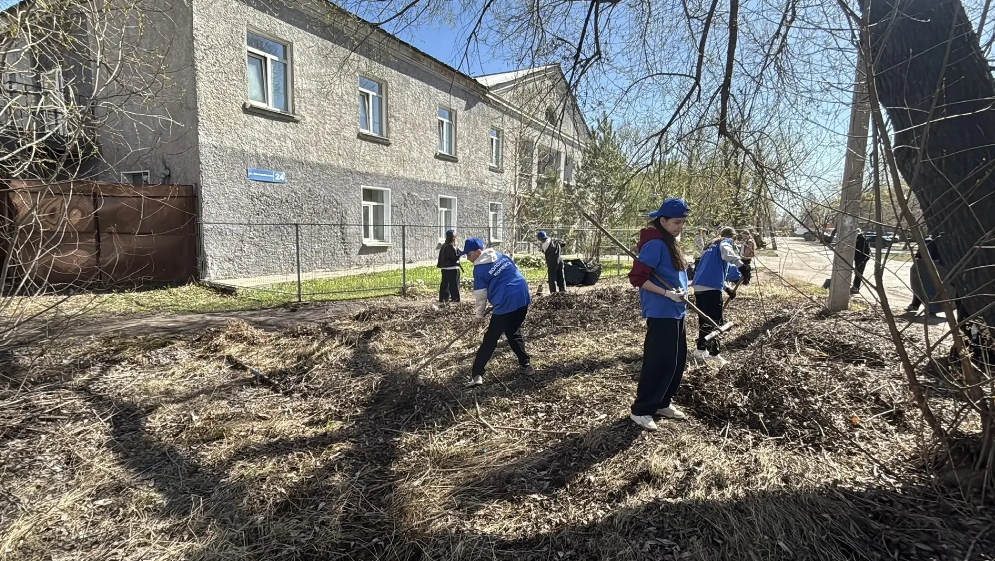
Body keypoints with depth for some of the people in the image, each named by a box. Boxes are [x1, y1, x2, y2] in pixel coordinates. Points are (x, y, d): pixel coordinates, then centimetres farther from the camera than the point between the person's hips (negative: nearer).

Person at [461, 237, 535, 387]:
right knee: (514, 334, 25)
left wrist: (478, 315, 15)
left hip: (506, 303, -7)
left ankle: (476, 375, -1)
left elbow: (480, 295, 2)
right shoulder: (501, 256, 16)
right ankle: (526, 365, 28)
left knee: (490, 339, 1)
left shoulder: (479, 269, -2)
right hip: (523, 296, 7)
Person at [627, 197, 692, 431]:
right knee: (658, 362, -5)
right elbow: (637, 278, -21)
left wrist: (680, 291, 7)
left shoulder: (671, 242, 13)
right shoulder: (655, 244, -17)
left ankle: (663, 403, 29)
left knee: (677, 360, 15)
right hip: (661, 313, -10)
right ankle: (641, 410, 7)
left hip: (676, 312, 10)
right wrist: (667, 293, -22)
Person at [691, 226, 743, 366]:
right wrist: (741, 264, -27)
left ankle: (701, 349, 25)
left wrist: (726, 288, 27)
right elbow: (726, 253, -19)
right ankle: (714, 355, -2)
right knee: (715, 322, -4)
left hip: (699, 287, 8)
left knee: (704, 320, 18)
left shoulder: (711, 246, 30)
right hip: (711, 287, -8)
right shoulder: (726, 242, 7)